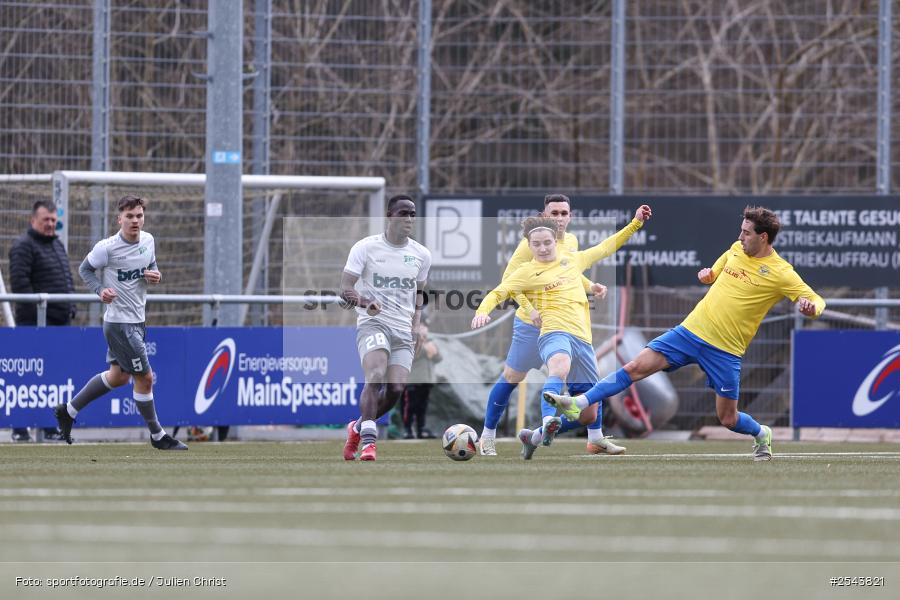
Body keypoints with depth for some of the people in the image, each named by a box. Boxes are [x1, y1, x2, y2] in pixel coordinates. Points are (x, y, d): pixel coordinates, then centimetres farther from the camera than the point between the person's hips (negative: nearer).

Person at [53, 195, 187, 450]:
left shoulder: (148, 240, 2)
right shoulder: (107, 248, -17)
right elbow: (85, 269, -3)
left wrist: (156, 275, -4)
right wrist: (101, 290, -20)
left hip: (137, 320, 8)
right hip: (119, 322, -8)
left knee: (118, 376, 19)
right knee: (144, 378, -4)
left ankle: (69, 410, 32)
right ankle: (157, 436, 10)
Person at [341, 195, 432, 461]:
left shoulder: (421, 255, 11)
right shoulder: (365, 247, -3)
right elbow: (345, 288, -6)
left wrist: (416, 325, 11)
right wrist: (364, 301, -27)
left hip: (404, 330, 5)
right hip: (372, 322, -5)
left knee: (396, 389, -8)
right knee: (376, 377, -27)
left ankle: (358, 428, 17)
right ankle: (368, 441, -24)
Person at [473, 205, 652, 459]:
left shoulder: (572, 259, 18)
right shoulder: (528, 273, 5)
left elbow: (606, 247, 29)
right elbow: (497, 293, 3)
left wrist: (636, 223, 30)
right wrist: (483, 312, -17)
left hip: (582, 337, 7)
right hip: (556, 333, -7)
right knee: (560, 369, -39)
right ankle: (547, 426, -59)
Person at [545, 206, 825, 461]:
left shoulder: (781, 272, -10)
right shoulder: (736, 249, 7)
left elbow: (817, 301, -11)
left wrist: (810, 307, -34)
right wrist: (706, 274, 0)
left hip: (725, 351, -4)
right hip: (691, 331, 4)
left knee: (728, 419, 2)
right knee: (637, 367, -9)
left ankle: (761, 434, 35)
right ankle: (579, 403, -9)